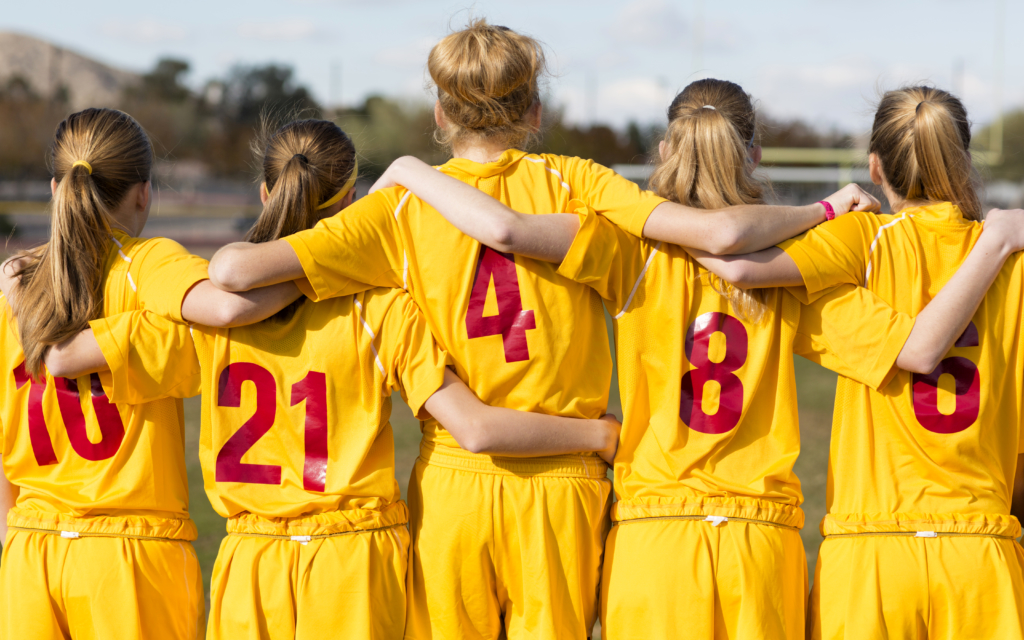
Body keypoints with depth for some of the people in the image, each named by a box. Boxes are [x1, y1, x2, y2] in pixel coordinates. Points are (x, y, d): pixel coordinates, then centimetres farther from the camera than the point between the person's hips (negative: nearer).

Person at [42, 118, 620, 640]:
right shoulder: (382, 311, -8)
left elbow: (61, 356, -1)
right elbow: (476, 430, -15)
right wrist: (601, 434, -4)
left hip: (252, 562, 2)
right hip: (354, 556, -2)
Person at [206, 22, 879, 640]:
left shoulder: (403, 208, 0)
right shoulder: (571, 183, -1)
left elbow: (236, 271, -9)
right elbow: (721, 232, -12)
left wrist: (239, 253, 14)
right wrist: (824, 209, 3)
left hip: (452, 485, 0)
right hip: (562, 487, 0)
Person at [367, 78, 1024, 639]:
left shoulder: (636, 249, -4)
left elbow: (506, 227, -17)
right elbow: (920, 348, -9)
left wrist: (410, 170, 0)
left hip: (653, 538, -1)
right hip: (763, 538, 1)